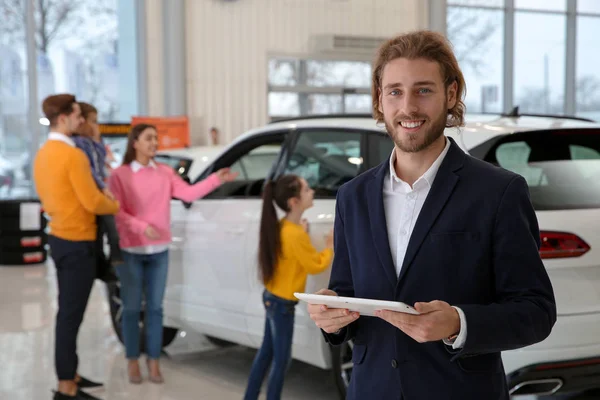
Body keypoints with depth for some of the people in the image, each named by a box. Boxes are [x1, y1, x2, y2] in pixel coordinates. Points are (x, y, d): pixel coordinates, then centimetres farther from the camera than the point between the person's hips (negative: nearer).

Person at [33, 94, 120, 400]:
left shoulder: (43, 154, 9)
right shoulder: (73, 155, -20)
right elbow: (92, 202, -21)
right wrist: (116, 206, -3)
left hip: (59, 238, 10)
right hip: (76, 244, -10)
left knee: (68, 311, 17)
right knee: (71, 314, -4)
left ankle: (68, 375, 27)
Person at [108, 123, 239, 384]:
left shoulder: (165, 173, 7)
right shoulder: (120, 175, -5)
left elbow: (188, 193, -5)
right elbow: (117, 213, -11)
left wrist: (216, 179, -16)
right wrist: (142, 227, -25)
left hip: (159, 251, 3)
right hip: (130, 251, -3)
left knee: (155, 307, 7)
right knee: (132, 308, 3)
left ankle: (154, 362, 15)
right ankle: (133, 362, 15)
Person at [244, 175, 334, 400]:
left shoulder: (282, 226, 2)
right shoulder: (295, 234, -25)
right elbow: (316, 265, -16)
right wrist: (330, 246, -2)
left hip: (272, 298, 9)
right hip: (282, 304, -9)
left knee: (266, 352, 19)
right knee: (281, 359, 2)